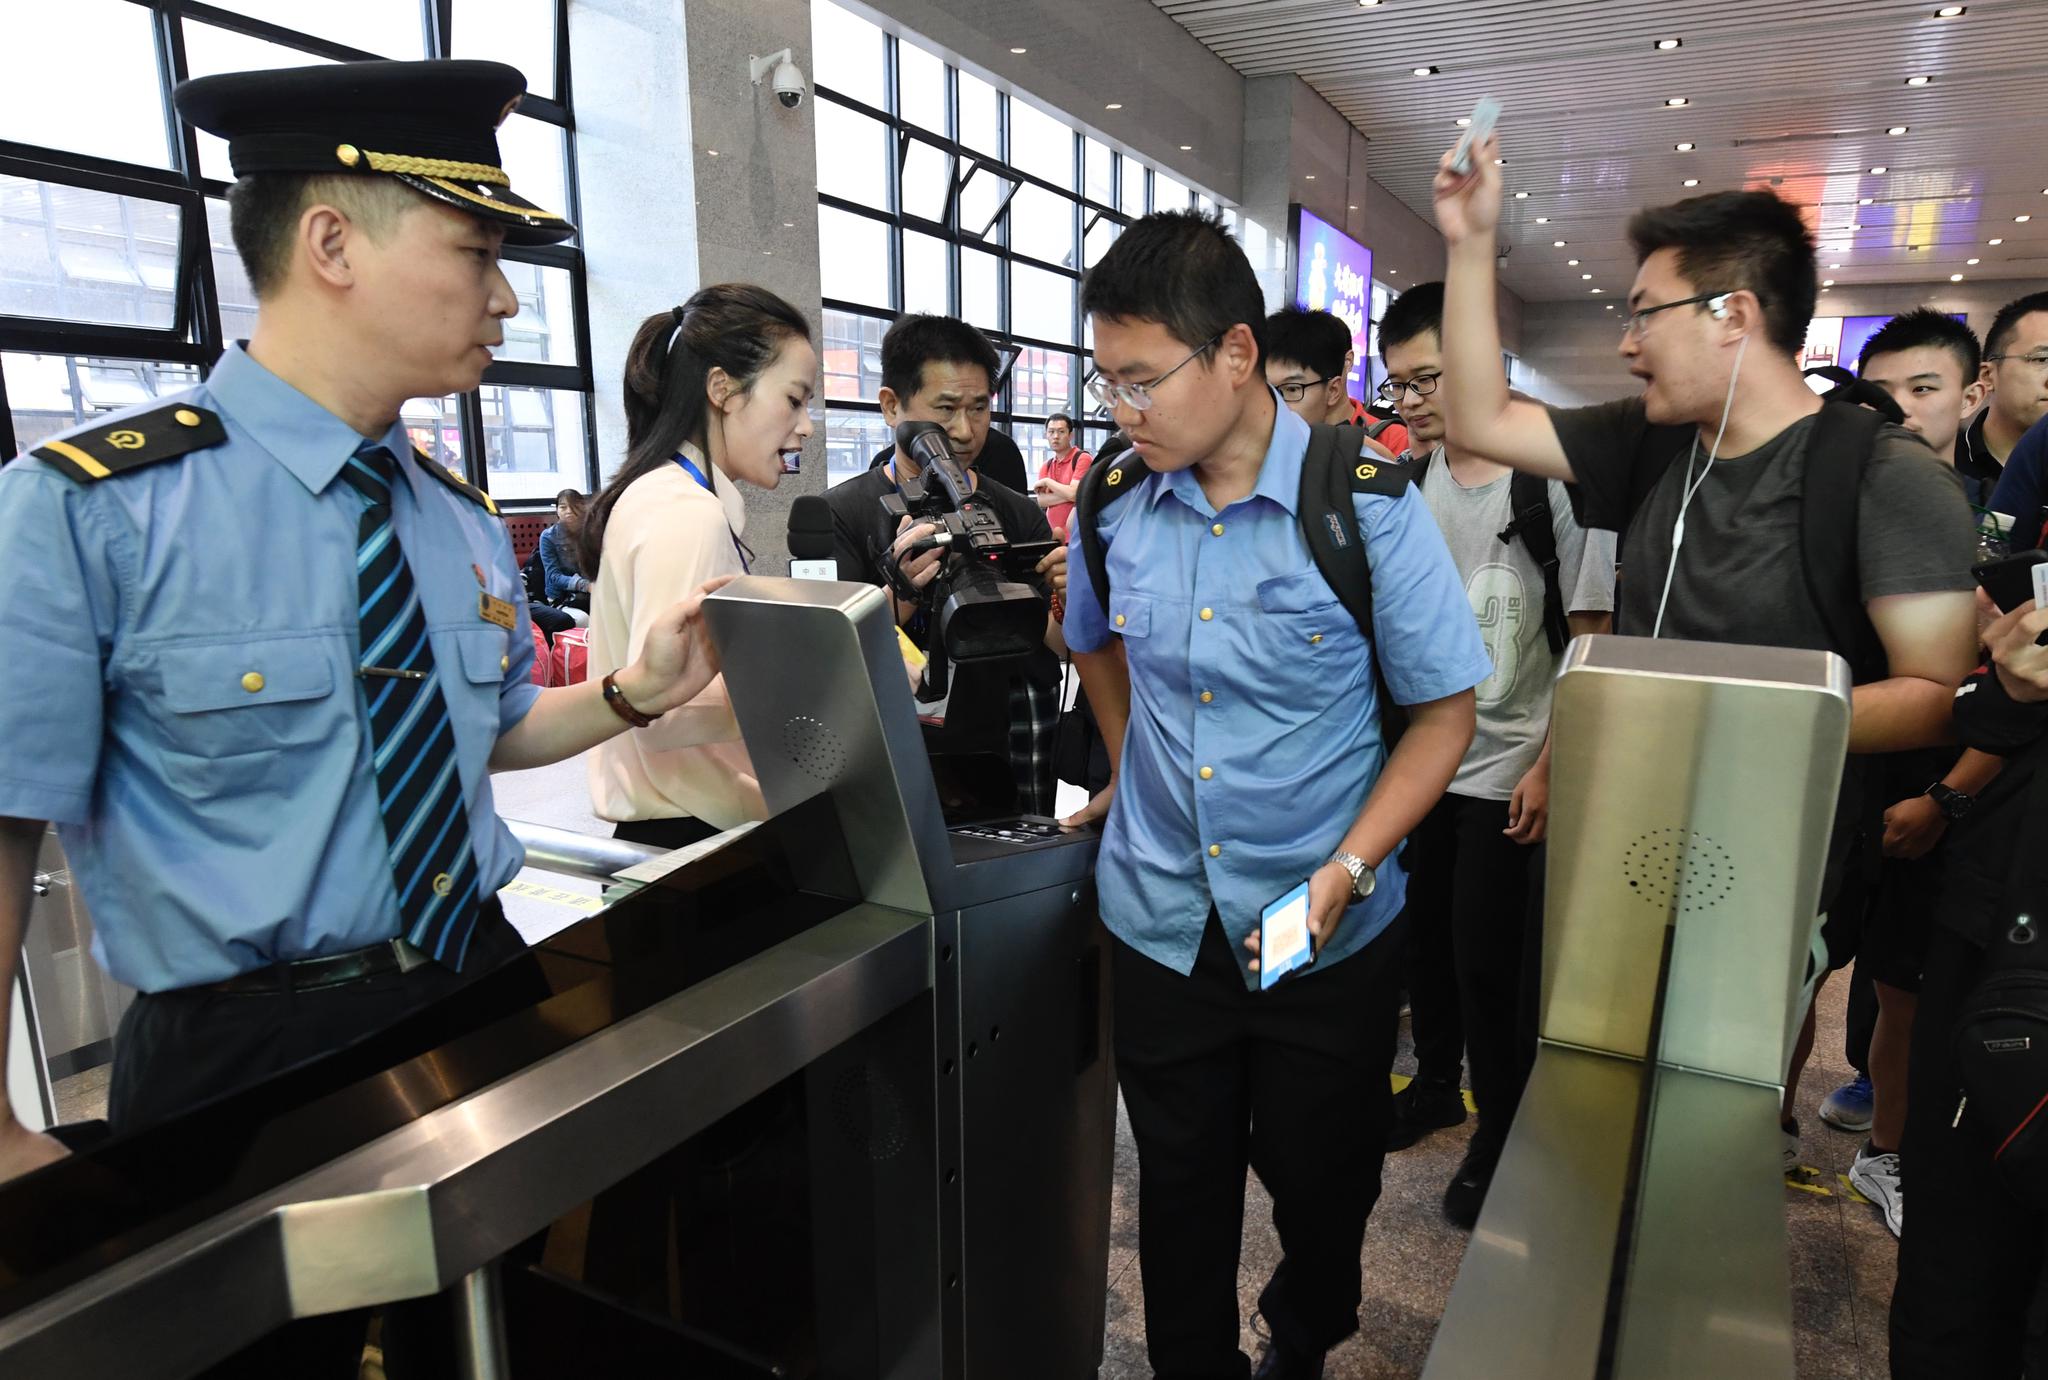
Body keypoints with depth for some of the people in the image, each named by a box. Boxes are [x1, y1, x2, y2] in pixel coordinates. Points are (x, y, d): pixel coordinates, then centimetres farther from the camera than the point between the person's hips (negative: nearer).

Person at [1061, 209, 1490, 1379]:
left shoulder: (1369, 507, -15)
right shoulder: (1116, 504, -3)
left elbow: (1444, 711, -9)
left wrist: (1346, 869, -18)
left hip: (1327, 930, -2)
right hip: (1163, 916, 3)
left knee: (1321, 1186, 18)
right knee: (1181, 1193, 16)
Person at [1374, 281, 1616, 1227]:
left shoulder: (1553, 476, -12)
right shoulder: (1409, 479, 4)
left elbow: (1590, 638, -11)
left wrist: (1550, 767, -15)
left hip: (1507, 772, -5)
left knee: (1491, 964, 2)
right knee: (1420, 935, 16)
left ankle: (1501, 1130, 25)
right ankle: (1437, 1079, 40)